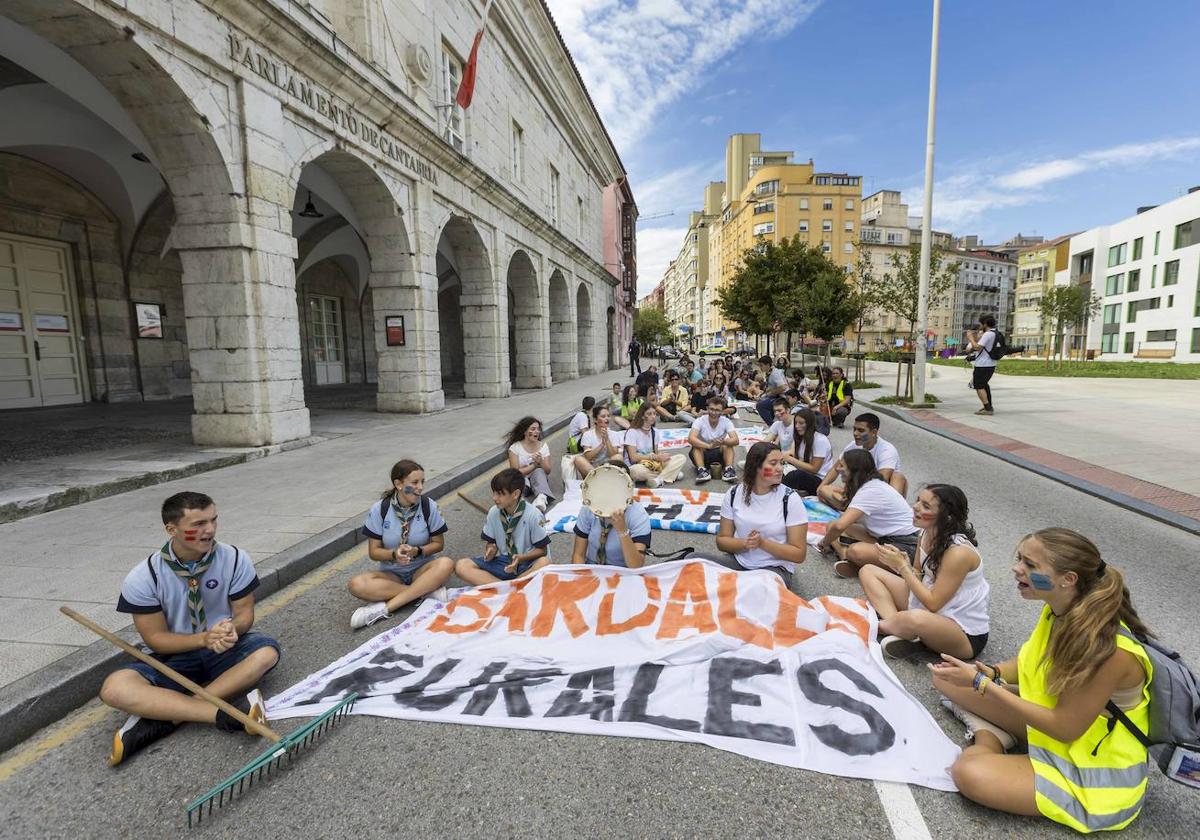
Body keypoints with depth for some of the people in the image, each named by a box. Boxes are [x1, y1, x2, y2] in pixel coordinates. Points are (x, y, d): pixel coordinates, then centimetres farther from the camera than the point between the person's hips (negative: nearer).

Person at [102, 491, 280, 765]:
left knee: (267, 650, -30)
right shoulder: (143, 578, -13)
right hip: (174, 658, 0)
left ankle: (162, 718, -27)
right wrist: (205, 639, -26)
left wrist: (232, 629, -30)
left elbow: (244, 612, -5)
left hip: (225, 652, 0)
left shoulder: (234, 559, -12)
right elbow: (155, 638, -9)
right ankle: (226, 712, -35)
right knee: (114, 688, -29)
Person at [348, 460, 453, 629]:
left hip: (422, 569, 0)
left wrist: (417, 551, -21)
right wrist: (394, 554, -25)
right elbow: (374, 552, -4)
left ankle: (385, 608, -29)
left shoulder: (429, 506, -10)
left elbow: (438, 544, -1)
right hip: (391, 573, 1)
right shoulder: (379, 510, -10)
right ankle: (427, 591, -24)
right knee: (356, 585, -28)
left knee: (446, 564, -32)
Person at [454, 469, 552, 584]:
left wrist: (521, 558, -23)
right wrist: (491, 550, -15)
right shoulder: (493, 513, -3)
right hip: (503, 561, 4)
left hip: (527, 564, -3)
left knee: (544, 562, -38)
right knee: (461, 566, -17)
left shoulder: (533, 515, -15)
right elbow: (490, 542, 8)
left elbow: (542, 549, -8)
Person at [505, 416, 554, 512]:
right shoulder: (515, 447, -6)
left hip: (539, 479, 1)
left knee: (539, 472, -34)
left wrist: (540, 462, -20)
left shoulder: (543, 445, 2)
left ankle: (541, 498, -56)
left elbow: (547, 471, 0)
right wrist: (535, 465, -13)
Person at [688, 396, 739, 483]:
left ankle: (729, 469, -32)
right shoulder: (700, 421, -15)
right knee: (696, 444, -30)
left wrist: (723, 442, -47)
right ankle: (701, 470, -37)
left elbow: (735, 440, -24)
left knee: (727, 444, -26)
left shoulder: (726, 421, -10)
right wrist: (709, 446, -48)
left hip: (719, 454, 1)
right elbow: (691, 439, -32)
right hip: (703, 454, -1)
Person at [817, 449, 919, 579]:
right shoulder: (873, 484, 8)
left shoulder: (870, 491, -22)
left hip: (906, 546, -10)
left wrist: (825, 542, -9)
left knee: (855, 551, -38)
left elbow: (839, 526, -27)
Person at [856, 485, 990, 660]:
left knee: (916, 618, -42)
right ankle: (897, 627, -15)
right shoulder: (926, 534, -5)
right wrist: (901, 561, -16)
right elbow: (918, 576, 5)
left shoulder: (958, 552, -27)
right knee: (868, 572, 2)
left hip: (965, 633, -8)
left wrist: (902, 567, -21)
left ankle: (878, 625, -8)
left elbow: (933, 604, -23)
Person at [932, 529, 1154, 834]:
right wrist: (991, 673, -14)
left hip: (1095, 773, -7)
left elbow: (1064, 728, -25)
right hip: (1058, 719, 7)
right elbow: (1035, 661, 6)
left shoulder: (1105, 648, -33)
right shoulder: (1061, 609, -10)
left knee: (969, 774, -28)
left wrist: (982, 683, -26)